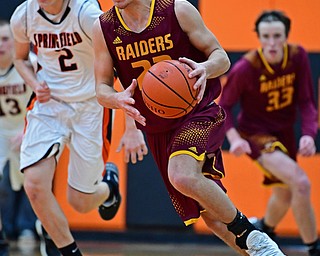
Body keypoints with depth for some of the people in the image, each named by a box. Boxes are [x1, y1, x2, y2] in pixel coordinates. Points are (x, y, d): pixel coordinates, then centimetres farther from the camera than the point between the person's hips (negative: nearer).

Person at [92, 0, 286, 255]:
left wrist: (205, 69, -29)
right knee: (211, 215, 6)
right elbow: (102, 89, 3)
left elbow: (221, 57, -4)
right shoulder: (104, 28, -2)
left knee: (183, 176, -32)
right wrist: (119, 99, -22)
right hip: (157, 129, 5)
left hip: (199, 113, -5)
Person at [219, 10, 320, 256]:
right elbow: (224, 106, -13)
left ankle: (263, 228, 56)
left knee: (285, 194, 24)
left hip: (284, 132, 6)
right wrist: (234, 138, -28)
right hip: (256, 133, -6)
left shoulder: (298, 57, -15)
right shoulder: (245, 68, -25)